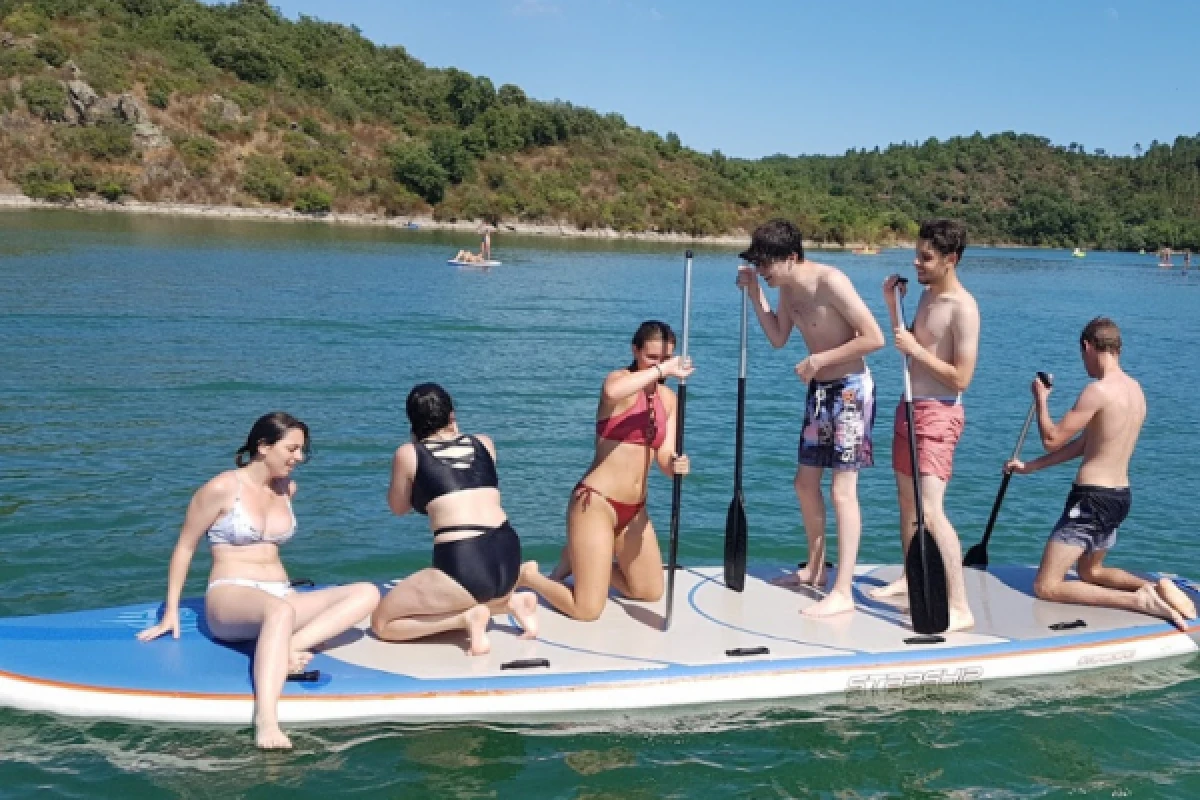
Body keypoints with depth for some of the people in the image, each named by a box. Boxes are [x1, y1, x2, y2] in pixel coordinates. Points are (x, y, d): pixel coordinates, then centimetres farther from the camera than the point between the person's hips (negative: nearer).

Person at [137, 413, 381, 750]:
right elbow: (185, 547, 1)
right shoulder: (222, 488, -5)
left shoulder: (287, 488, 13)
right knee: (280, 610, -43)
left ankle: (290, 646, -35)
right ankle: (265, 720, -58)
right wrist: (171, 611, -2)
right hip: (229, 597, -7)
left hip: (282, 595, 7)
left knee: (367, 593, -17)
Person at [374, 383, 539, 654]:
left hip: (463, 564, -6)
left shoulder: (409, 453, 4)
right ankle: (511, 601, 10)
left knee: (382, 623, 14)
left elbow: (398, 507, 20)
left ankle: (468, 618, -5)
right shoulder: (484, 443, 15)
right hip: (508, 556, 6)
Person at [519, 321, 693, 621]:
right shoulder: (621, 379, -13)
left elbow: (664, 457, 0)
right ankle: (528, 576, 17)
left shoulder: (668, 398, 7)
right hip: (596, 503, -8)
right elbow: (612, 392, -40)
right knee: (587, 610, -9)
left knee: (651, 592, 19)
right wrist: (660, 371, -34)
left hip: (635, 509, 8)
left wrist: (675, 465, -22)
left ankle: (582, 562, 34)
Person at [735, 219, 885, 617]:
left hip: (850, 389, -9)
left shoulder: (830, 281, -23)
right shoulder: (786, 287, 2)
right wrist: (755, 294, 2)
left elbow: (874, 338, -24)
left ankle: (843, 592, -4)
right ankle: (815, 567, 32)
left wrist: (819, 359, -21)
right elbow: (778, 337, 13)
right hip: (819, 390, 9)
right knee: (805, 482, 15)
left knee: (842, 490, -8)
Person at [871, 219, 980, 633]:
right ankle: (910, 578, 38)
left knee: (930, 510, -18)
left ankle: (960, 608, -16)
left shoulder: (963, 307, -18)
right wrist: (893, 304, 7)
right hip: (910, 407, 10)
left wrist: (916, 349, -21)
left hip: (938, 413, -10)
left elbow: (961, 378, -22)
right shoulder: (927, 294, 9)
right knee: (907, 499, 21)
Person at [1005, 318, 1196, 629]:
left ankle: (1137, 600, -17)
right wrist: (1029, 467, 16)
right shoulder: (1135, 389, 7)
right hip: (1122, 496, 9)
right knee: (1090, 571, 30)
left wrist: (1041, 399, 2)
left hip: (1091, 498, -9)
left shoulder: (1099, 390, -21)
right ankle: (1154, 588, 5)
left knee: (1046, 587, -6)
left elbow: (1052, 438, -17)